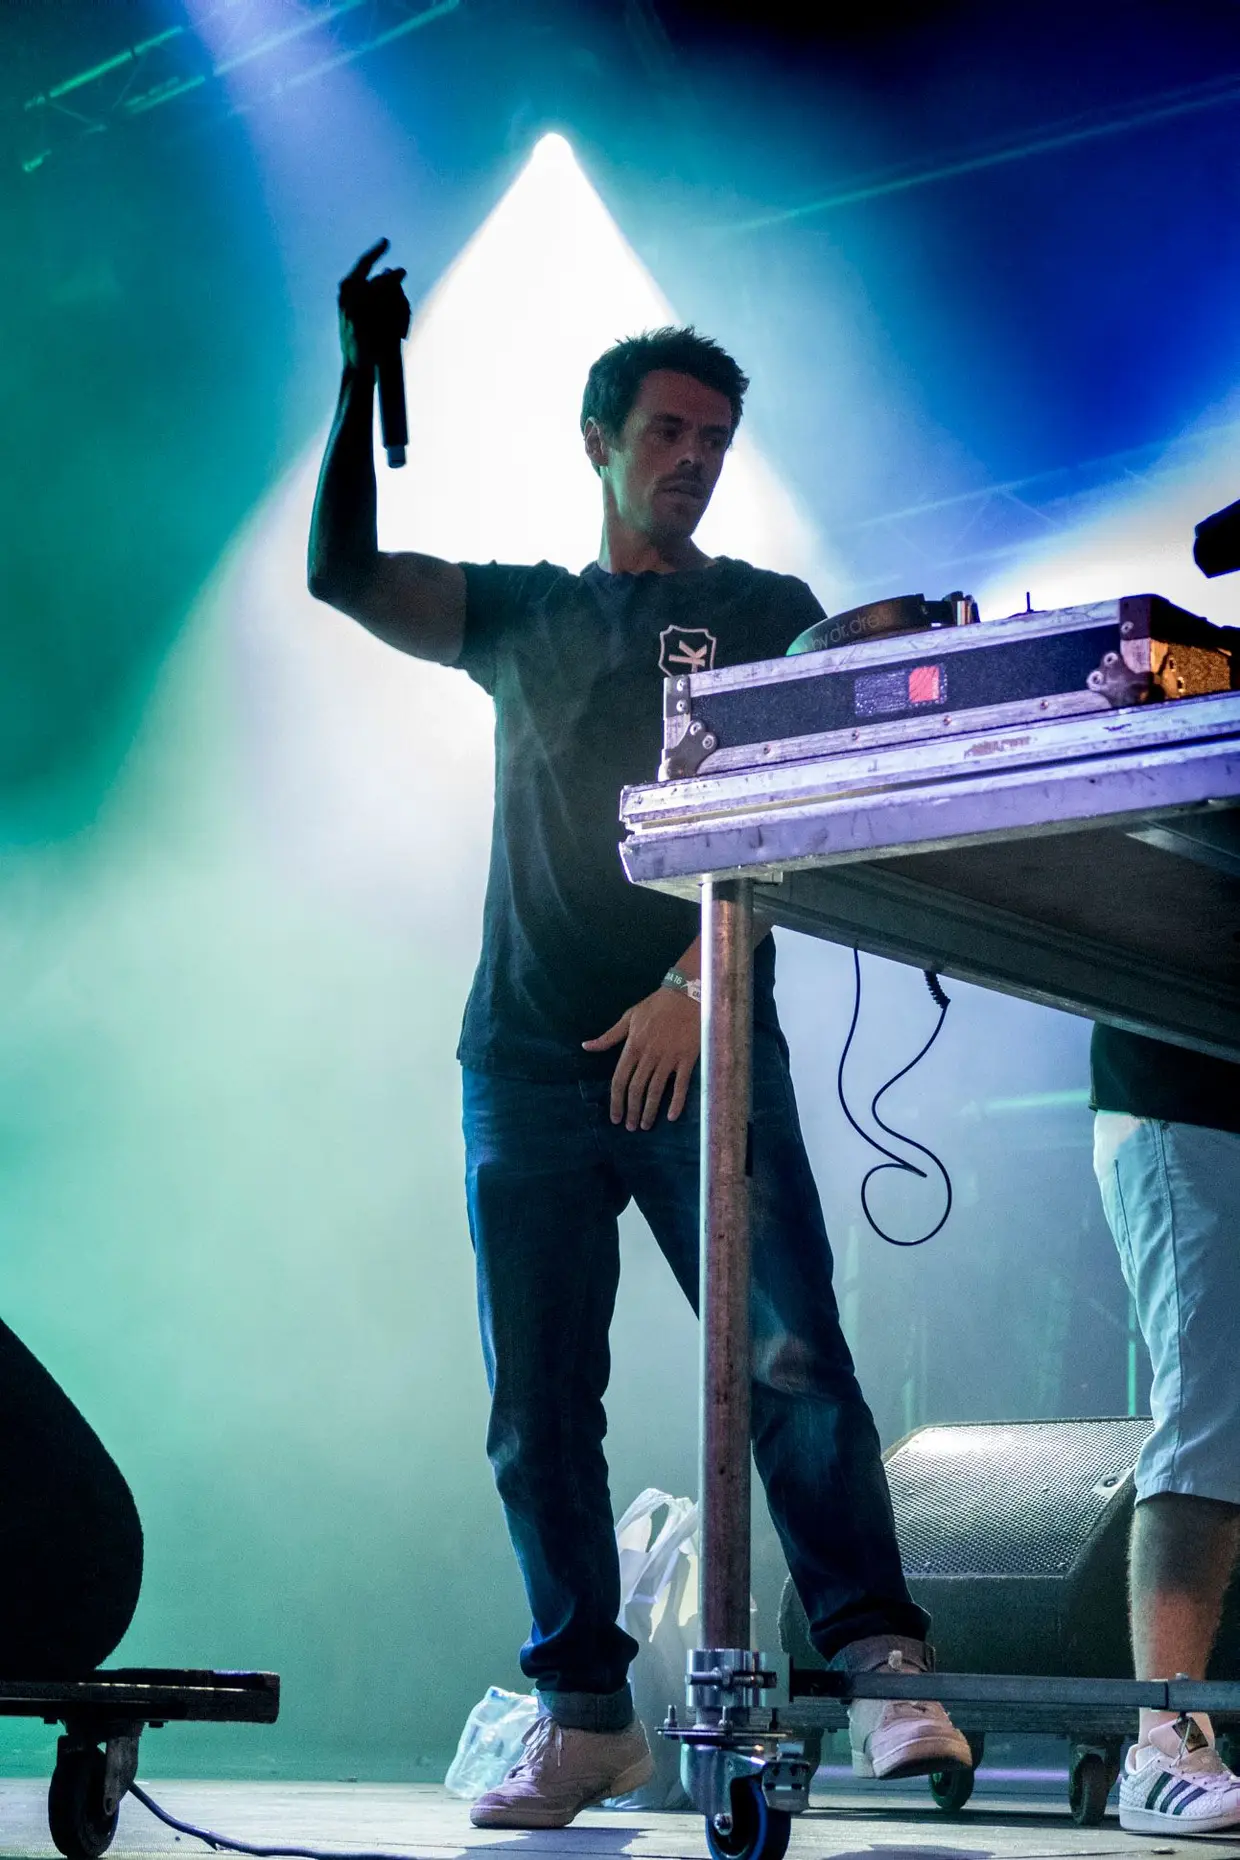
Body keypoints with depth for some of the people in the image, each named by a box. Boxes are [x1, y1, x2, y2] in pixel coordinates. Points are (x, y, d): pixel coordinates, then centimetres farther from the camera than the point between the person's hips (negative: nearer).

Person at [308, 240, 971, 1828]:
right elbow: (342, 572, 8)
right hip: (528, 1057, 3)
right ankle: (586, 1715, 6)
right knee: (539, 1405, 0)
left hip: (700, 1047, -3)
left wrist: (691, 986, -14)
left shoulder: (768, 611, 10)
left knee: (788, 1360, -15)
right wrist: (361, 384, -2)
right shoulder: (519, 616, 19)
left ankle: (880, 1671, -16)